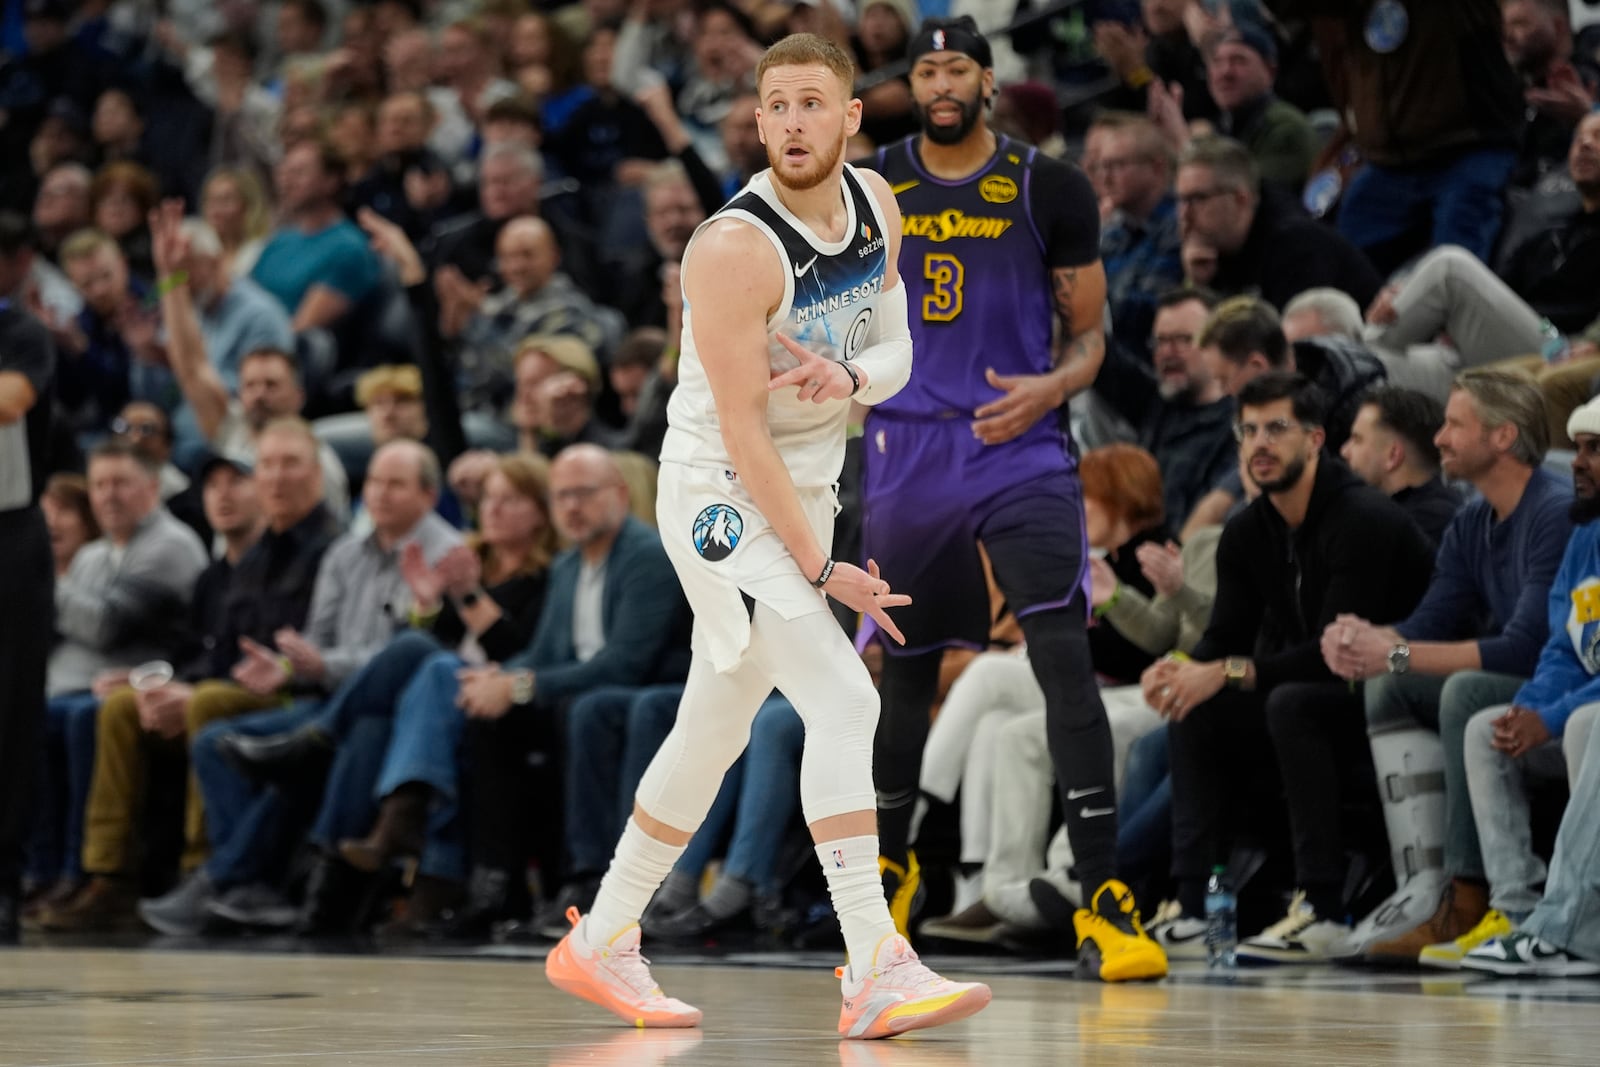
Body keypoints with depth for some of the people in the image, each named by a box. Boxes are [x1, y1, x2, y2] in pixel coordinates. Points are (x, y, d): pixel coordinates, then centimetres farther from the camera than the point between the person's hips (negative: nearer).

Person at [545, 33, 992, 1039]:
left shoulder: (875, 204, 0)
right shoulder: (735, 248, -23)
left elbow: (897, 356, 8)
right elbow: (742, 429, -21)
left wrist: (851, 377, -17)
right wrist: (820, 570, -20)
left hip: (805, 492, 8)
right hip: (721, 495, -8)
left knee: (716, 730, 16)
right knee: (843, 701, -21)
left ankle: (602, 940, 30)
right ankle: (876, 973, -24)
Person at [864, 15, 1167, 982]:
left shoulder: (1050, 192, 0)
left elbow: (1090, 332, 5)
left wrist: (1053, 386, -14)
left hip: (1021, 453, -3)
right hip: (907, 456, 3)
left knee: (1064, 656, -17)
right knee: (903, 670, 12)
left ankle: (1106, 900, -19)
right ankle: (890, 869, 34)